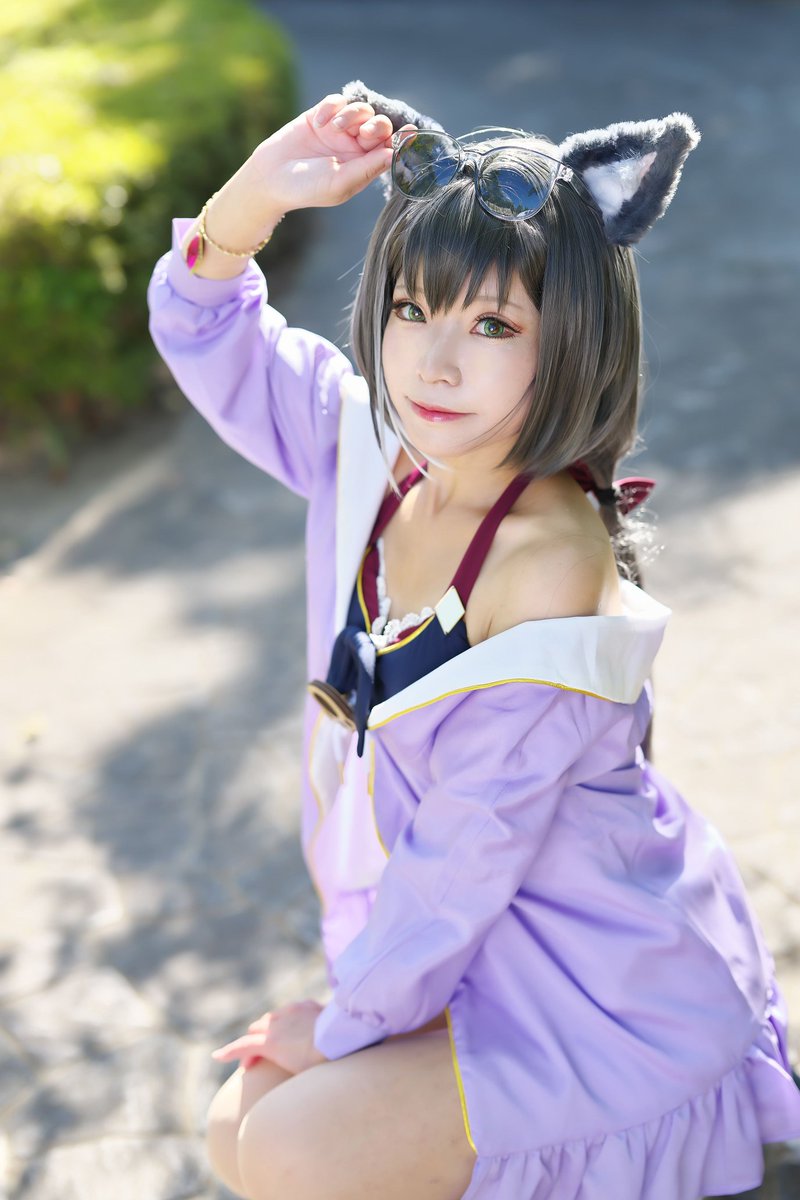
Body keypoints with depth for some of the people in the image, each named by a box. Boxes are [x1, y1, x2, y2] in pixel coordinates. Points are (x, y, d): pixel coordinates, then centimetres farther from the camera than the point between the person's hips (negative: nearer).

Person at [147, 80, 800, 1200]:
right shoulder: (374, 449, -8)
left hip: (605, 980, -7)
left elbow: (464, 852, -24)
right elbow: (208, 332, 5)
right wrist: (258, 191, -15)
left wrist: (343, 1024, -9)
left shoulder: (550, 572, -31)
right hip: (472, 941, 8)